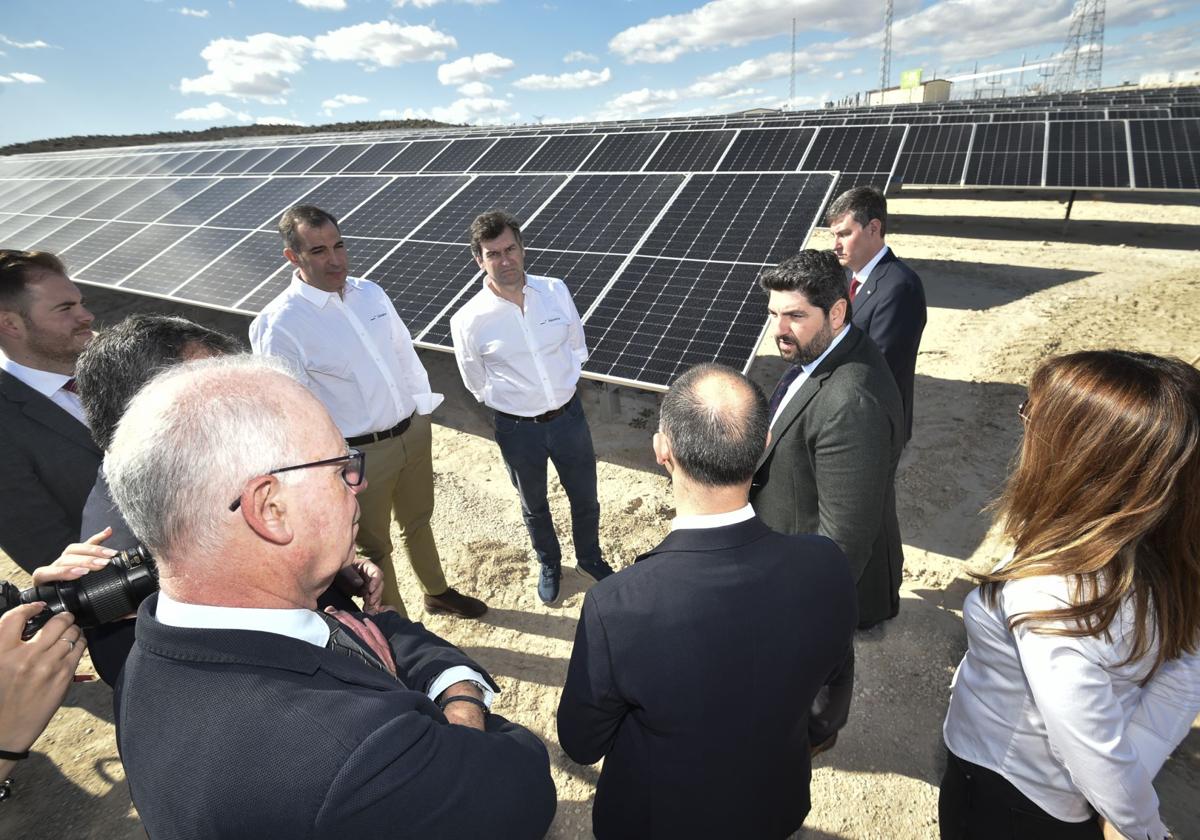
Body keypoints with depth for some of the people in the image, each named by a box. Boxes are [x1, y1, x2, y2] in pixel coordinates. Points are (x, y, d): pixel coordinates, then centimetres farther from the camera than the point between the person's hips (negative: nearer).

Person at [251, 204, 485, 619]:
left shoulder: (370, 292, -1)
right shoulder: (280, 325, -19)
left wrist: (423, 407, 11)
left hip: (414, 431, 6)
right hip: (361, 454, -5)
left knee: (417, 521, 27)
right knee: (374, 547, 15)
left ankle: (437, 592, 53)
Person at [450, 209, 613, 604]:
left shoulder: (555, 290, -11)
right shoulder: (468, 321, -19)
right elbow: (478, 384, -2)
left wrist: (564, 387, 7)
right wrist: (513, 403, 5)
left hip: (569, 414, 2)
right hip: (518, 428, -2)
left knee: (585, 498, 19)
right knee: (534, 506, 22)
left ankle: (590, 557, 50)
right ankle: (549, 564, 52)